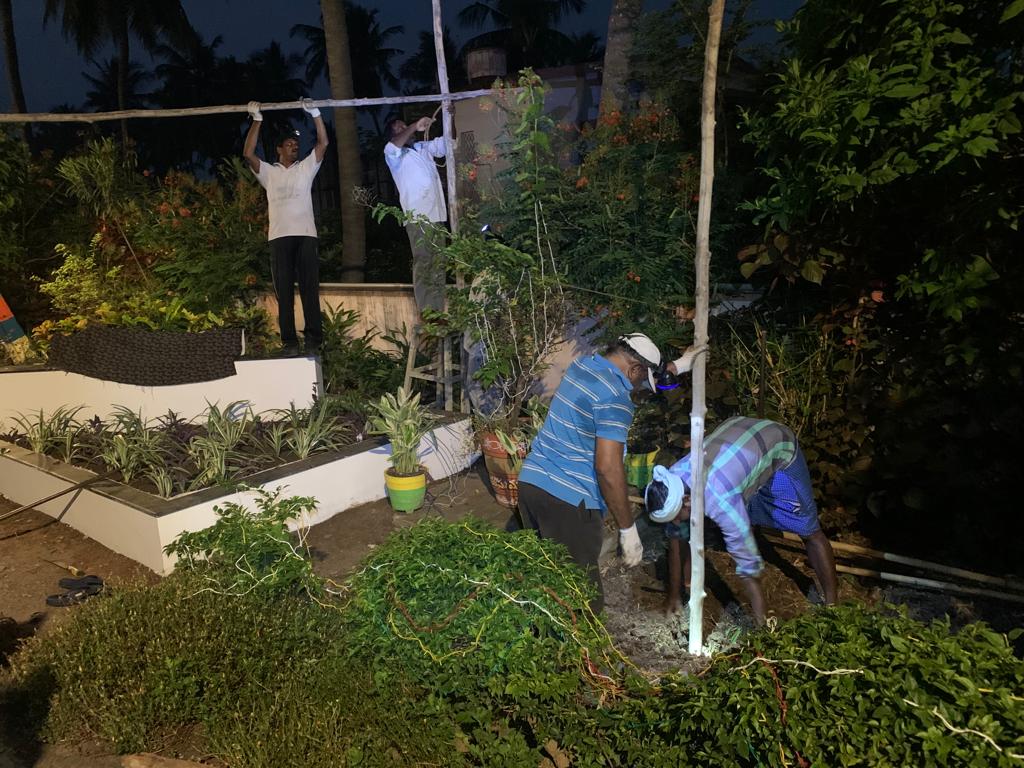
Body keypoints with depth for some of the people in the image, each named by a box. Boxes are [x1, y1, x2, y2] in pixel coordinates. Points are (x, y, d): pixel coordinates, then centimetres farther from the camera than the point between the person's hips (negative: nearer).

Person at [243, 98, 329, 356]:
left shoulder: (306, 168, 18)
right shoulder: (269, 172, 16)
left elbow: (323, 143, 8)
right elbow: (248, 154, 1)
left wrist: (314, 112, -1)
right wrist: (257, 120, -1)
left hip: (306, 234, 0)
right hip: (279, 236, 0)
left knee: (309, 288, -4)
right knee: (284, 291, -1)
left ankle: (313, 338, -3)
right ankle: (289, 341, 0)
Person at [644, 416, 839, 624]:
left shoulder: (719, 501, -42)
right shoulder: (670, 483, -22)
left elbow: (748, 562, -35)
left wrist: (761, 623, -27)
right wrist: (673, 596, 0)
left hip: (779, 450, -6)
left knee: (809, 532, -3)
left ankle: (832, 606, 10)